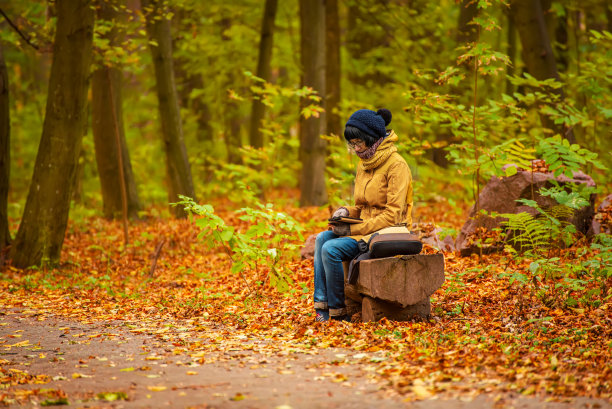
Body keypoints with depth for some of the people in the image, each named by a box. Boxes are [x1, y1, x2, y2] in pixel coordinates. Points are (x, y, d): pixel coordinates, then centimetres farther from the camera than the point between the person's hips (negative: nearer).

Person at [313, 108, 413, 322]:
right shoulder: (364, 165, 13)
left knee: (331, 248, -24)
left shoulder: (396, 165, -13)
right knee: (322, 238, -14)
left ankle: (338, 311, -12)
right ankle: (321, 304, -14)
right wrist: (346, 212, -2)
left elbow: (392, 215, -19)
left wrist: (353, 229, -21)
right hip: (365, 229, 8)